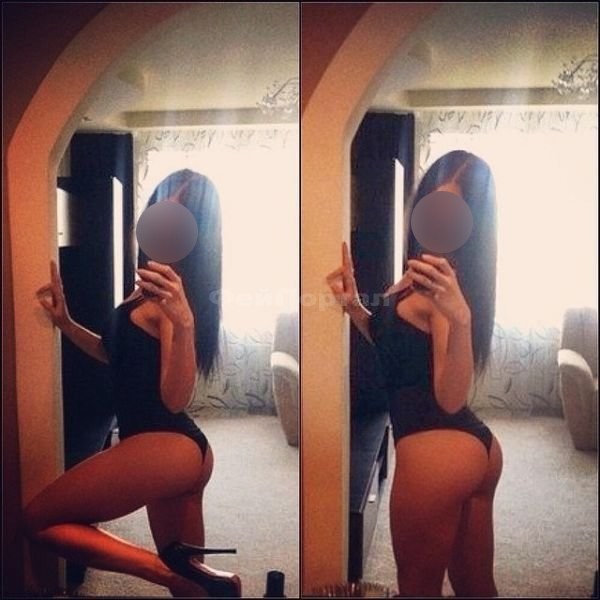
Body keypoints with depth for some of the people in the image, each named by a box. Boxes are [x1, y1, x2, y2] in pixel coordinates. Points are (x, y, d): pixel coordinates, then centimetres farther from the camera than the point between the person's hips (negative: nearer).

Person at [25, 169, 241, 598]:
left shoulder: (172, 293, -16)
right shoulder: (155, 287, 12)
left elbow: (175, 399, -22)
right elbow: (123, 355, 26)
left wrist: (183, 322, -37)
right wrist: (65, 322, 16)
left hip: (165, 446, -10)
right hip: (182, 451, 10)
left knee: (39, 520, -1)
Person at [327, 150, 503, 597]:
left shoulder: (446, 283, -19)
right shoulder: (431, 275, 10)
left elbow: (451, 398, -26)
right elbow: (400, 347, 21)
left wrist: (460, 318, -41)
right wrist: (355, 308, 7)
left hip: (436, 448, -9)